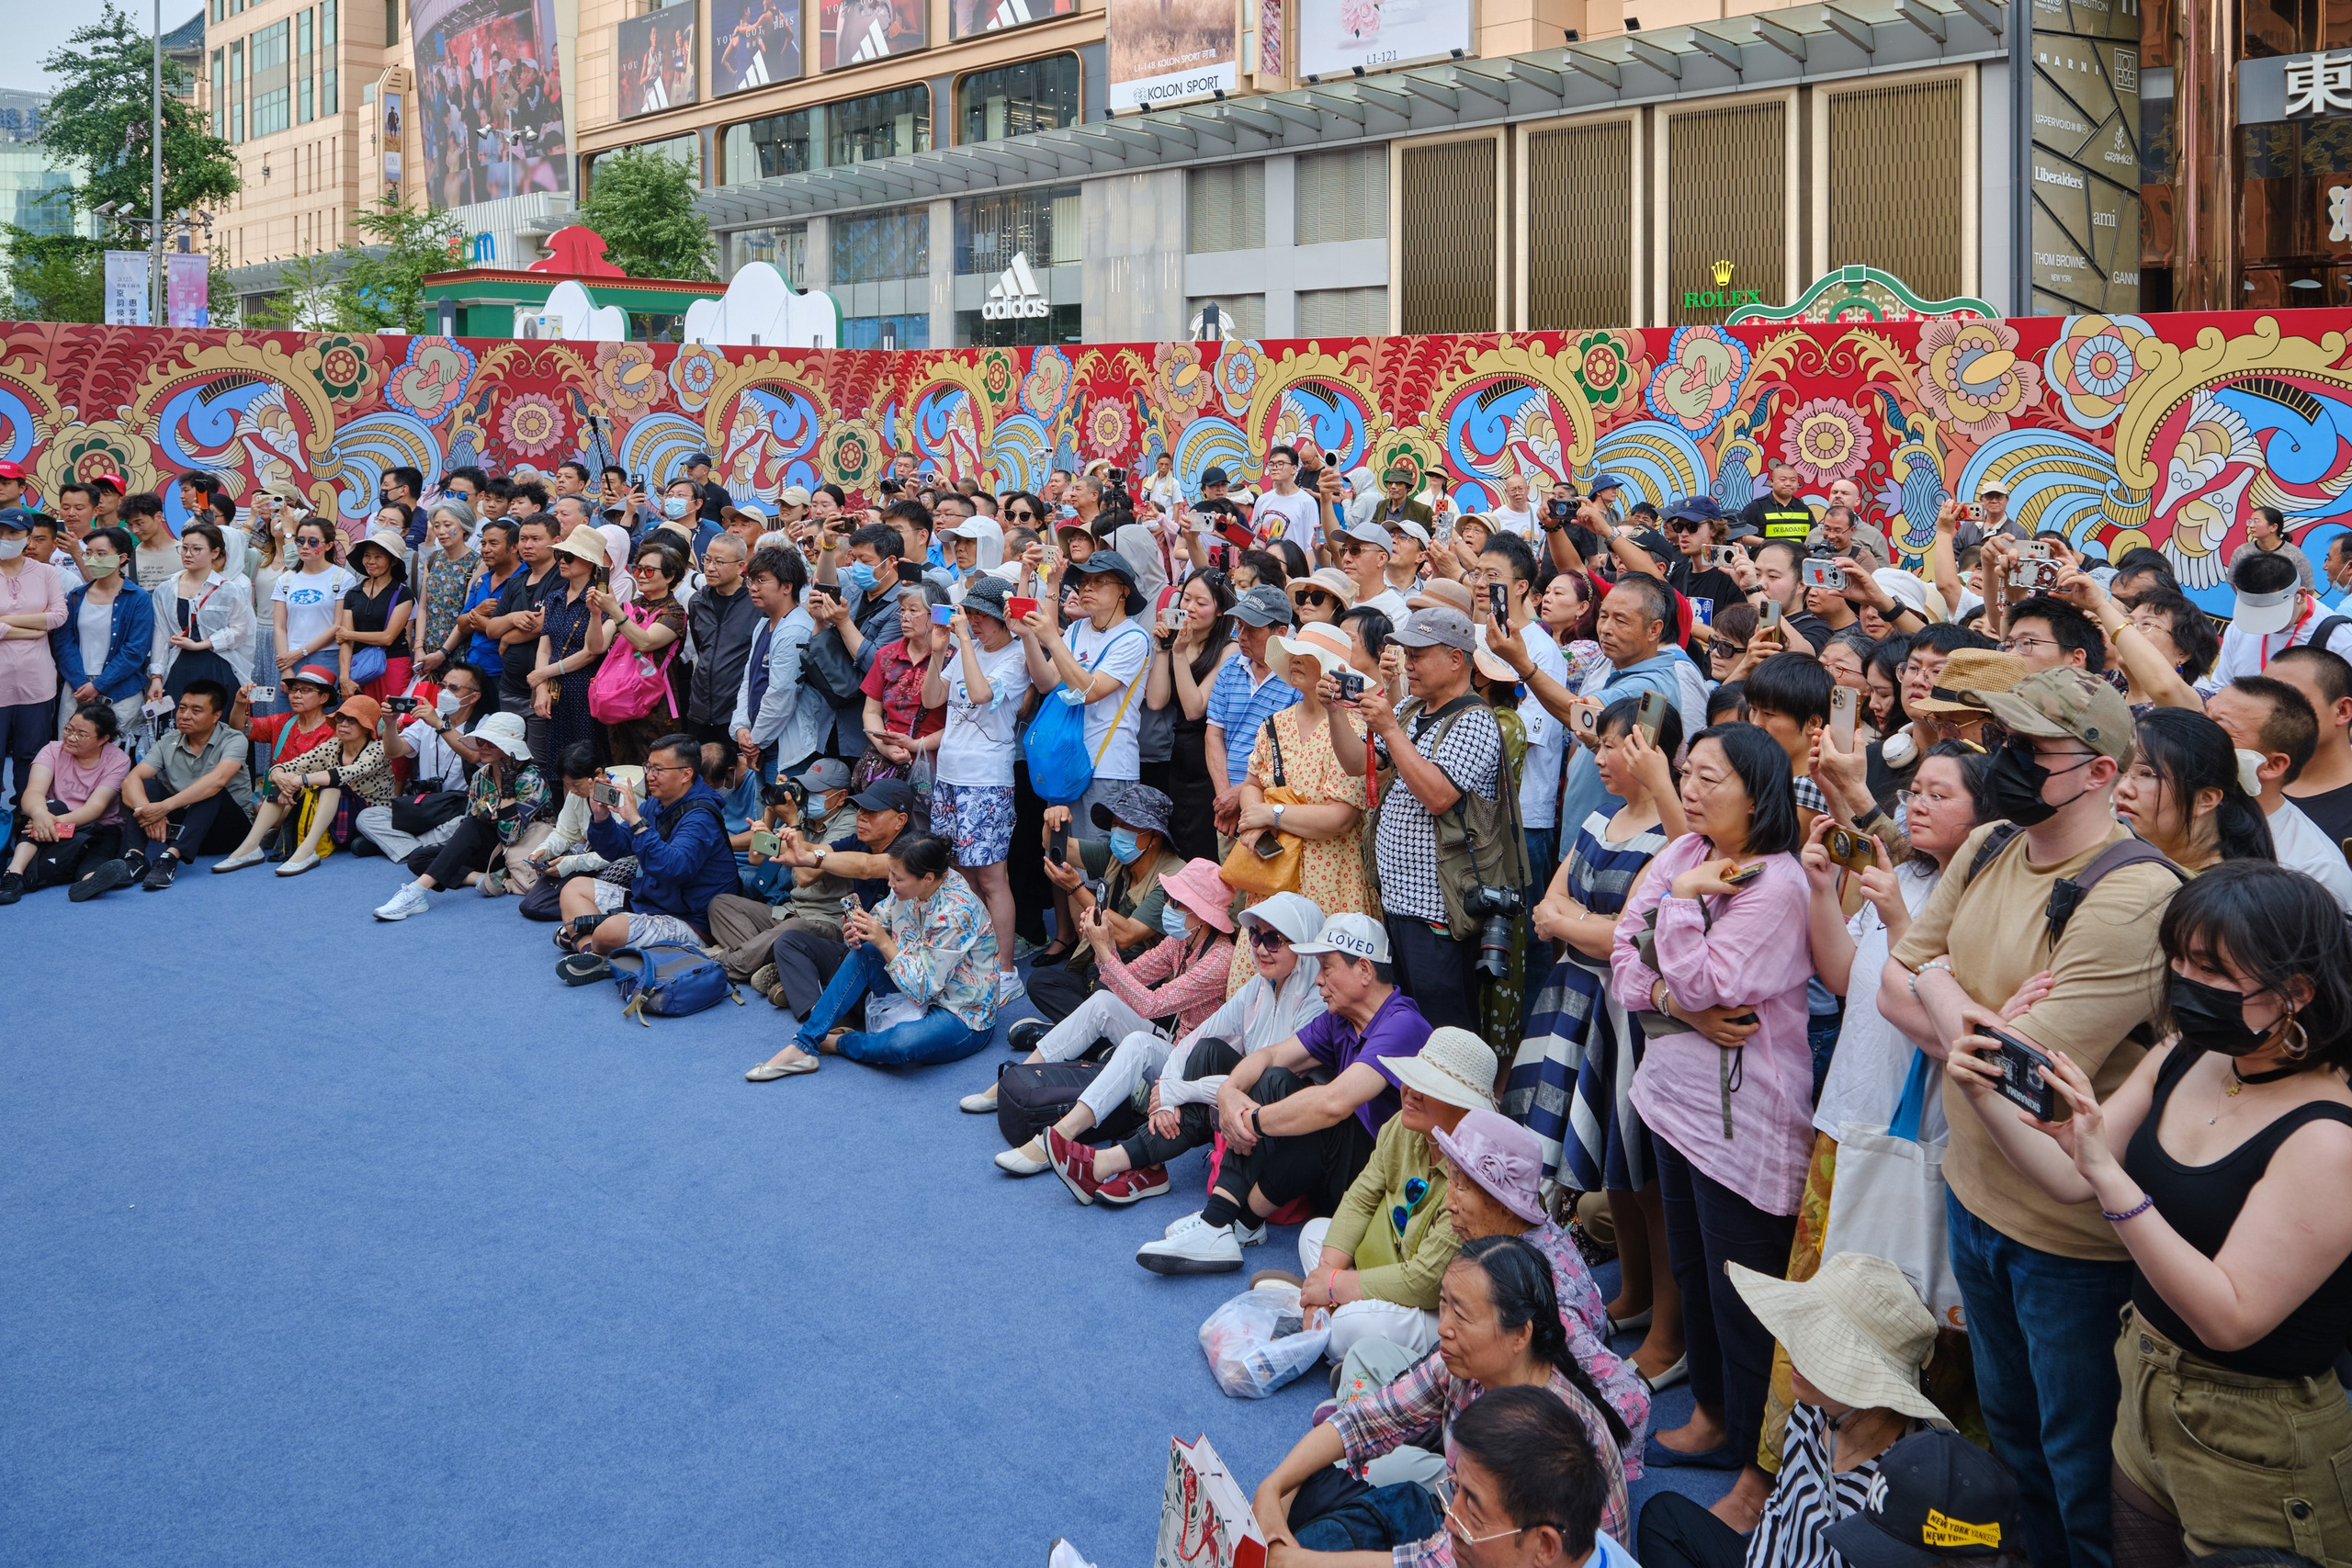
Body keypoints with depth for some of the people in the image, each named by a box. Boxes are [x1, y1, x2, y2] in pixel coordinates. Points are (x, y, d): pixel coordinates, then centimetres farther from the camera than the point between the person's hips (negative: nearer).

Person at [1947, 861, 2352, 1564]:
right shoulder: (2183, 1059, -3)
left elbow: (2229, 1320, -29)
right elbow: (2069, 1180, 2)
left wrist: (2107, 1171, -37)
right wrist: (1986, 1097, -15)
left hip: (2254, 1447, -7)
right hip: (2144, 1397, 7)